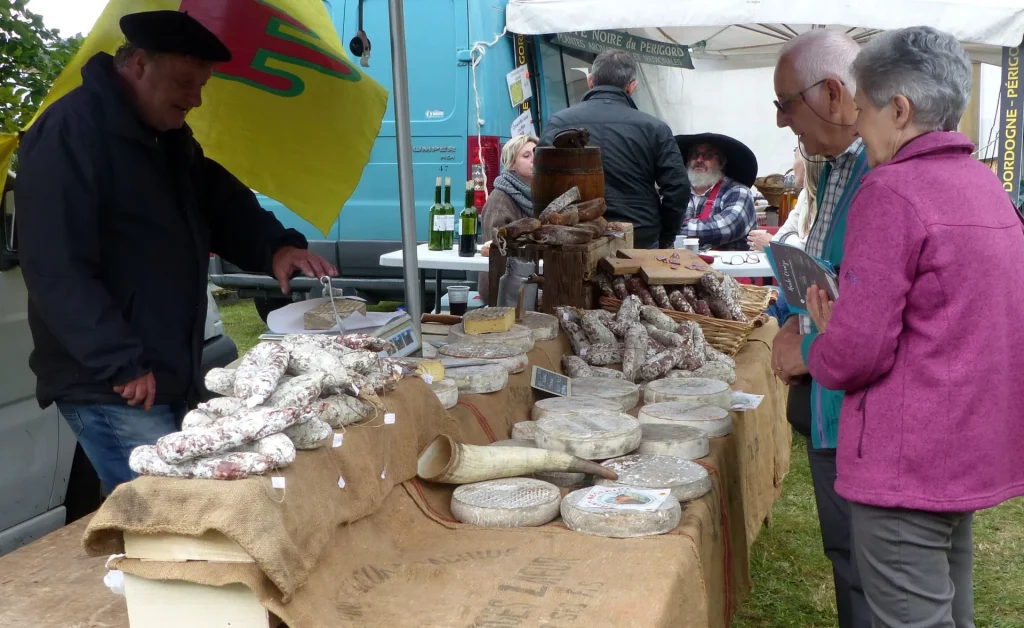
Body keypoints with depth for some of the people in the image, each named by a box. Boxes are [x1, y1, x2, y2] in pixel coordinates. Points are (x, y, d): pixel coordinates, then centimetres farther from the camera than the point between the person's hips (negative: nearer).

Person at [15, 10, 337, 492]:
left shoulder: (171, 137, 13)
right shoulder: (69, 133, -16)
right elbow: (56, 271, -21)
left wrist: (275, 247, -5)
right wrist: (122, 365, -22)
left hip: (173, 379, 9)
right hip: (112, 388, -9)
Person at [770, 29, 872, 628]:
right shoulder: (836, 163, 10)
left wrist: (810, 352, -15)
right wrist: (792, 322, 5)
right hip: (825, 399, 9)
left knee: (863, 570, 5)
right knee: (845, 550, 22)